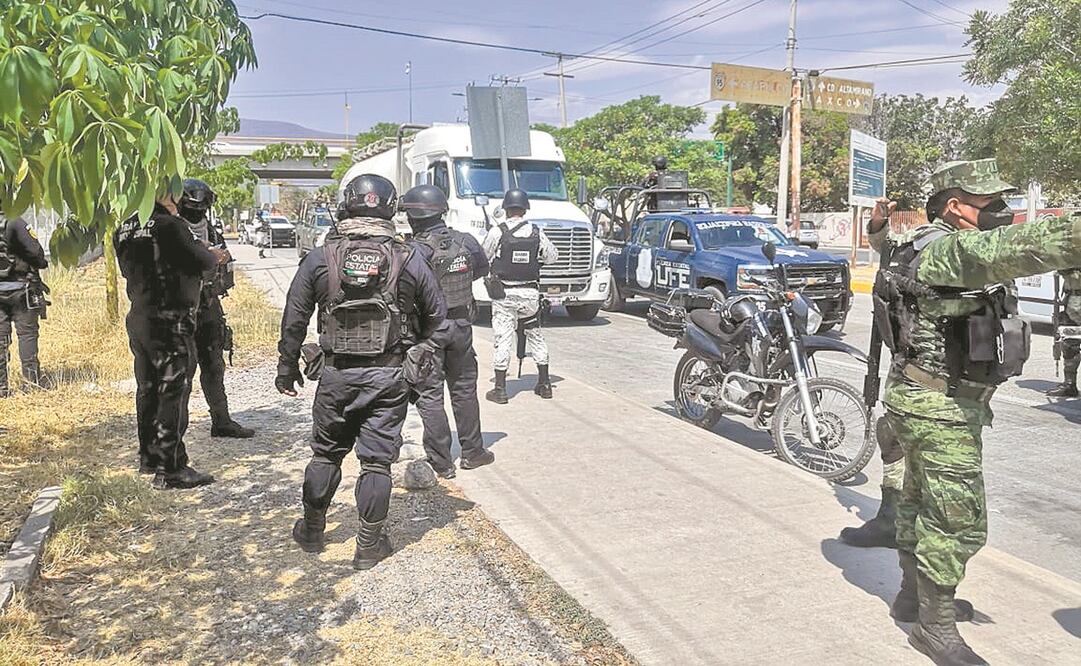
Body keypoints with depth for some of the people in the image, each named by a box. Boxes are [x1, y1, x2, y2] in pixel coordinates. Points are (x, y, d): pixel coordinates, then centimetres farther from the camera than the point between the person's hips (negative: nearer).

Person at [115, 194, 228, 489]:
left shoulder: (124, 230, 9)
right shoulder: (170, 225, -16)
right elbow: (200, 260, -17)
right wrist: (215, 255, 7)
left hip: (137, 319, 8)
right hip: (170, 323, -8)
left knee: (148, 390, 18)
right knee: (173, 392, -3)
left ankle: (149, 457, 30)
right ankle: (170, 468, 0)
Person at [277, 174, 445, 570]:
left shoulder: (320, 258, -2)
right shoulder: (408, 261, -4)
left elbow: (294, 320, 2)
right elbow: (437, 317, 2)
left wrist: (287, 369, 13)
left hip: (336, 374, 1)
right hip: (389, 377, -1)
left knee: (326, 454, 18)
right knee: (377, 462, 6)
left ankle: (312, 532, 32)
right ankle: (369, 547, 15)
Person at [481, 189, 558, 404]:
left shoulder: (497, 232, -9)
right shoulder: (537, 233, 0)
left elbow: (484, 258, 0)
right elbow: (552, 256, 12)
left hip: (504, 294, -3)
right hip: (530, 293, 3)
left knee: (503, 339, 1)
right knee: (536, 336, 16)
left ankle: (500, 389, 4)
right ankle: (544, 384, 23)